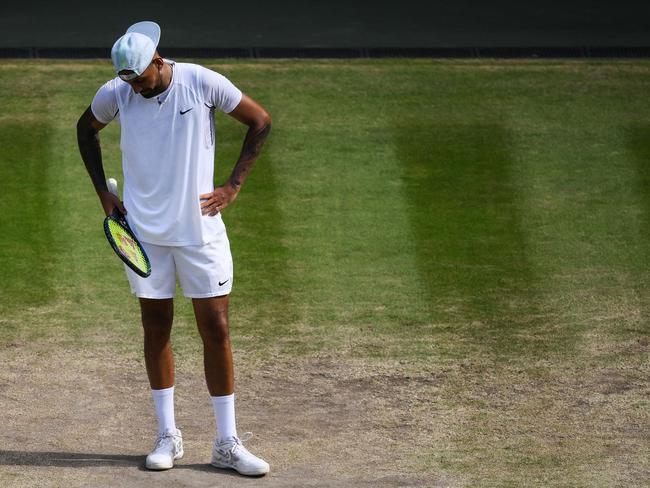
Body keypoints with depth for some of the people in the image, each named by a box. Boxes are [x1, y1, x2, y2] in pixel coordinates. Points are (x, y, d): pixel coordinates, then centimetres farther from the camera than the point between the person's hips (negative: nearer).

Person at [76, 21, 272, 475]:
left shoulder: (203, 83, -11)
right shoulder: (115, 94, -4)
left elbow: (261, 121, 1)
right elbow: (86, 130, 17)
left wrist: (233, 187, -3)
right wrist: (103, 191, 8)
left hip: (200, 229, -2)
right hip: (144, 231, 2)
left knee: (216, 331, -2)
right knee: (156, 330, 7)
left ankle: (227, 443, 4)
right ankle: (168, 436, 18)